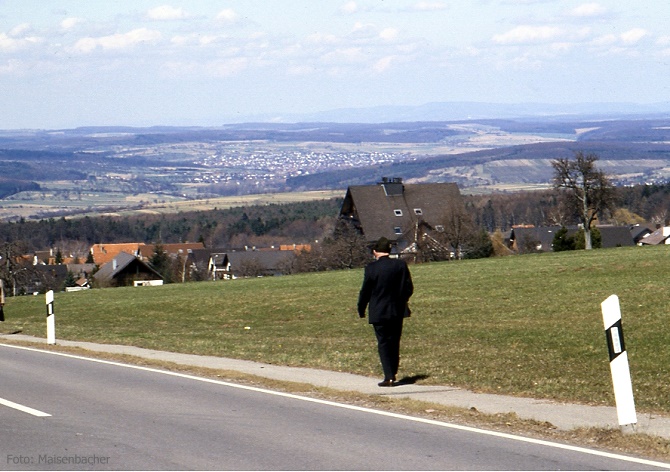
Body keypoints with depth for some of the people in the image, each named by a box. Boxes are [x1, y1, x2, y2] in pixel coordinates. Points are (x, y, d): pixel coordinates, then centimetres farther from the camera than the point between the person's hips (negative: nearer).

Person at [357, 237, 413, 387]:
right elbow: (409, 288, 2)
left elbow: (365, 291, -7)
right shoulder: (401, 265, -3)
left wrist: (361, 310, 7)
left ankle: (389, 377, -6)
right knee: (394, 343, 16)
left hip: (379, 312, -3)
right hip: (398, 311, 3)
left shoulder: (372, 268, -13)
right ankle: (393, 374, 19)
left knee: (383, 344, 2)